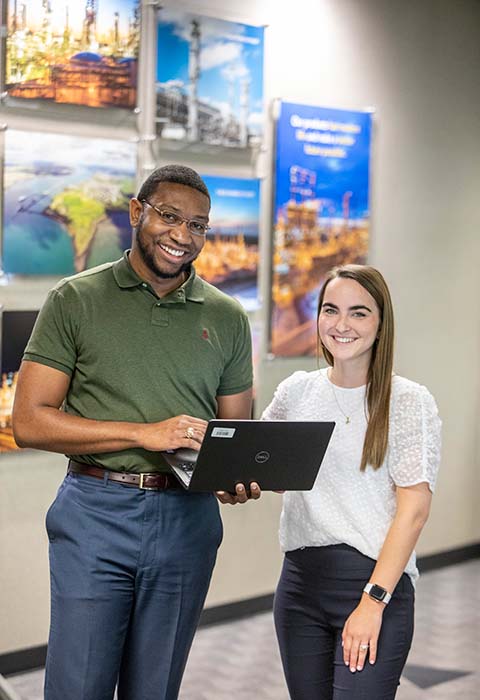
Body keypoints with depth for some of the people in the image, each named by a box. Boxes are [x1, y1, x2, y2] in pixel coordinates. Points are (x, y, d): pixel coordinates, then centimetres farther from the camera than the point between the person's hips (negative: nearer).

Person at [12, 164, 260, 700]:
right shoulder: (76, 300, -1)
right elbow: (29, 421, -7)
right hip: (95, 515, -2)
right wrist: (145, 433, -17)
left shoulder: (226, 317, 7)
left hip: (188, 520, 3)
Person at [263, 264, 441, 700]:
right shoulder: (296, 391, 6)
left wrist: (374, 601, -15)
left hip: (377, 581, -4)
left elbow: (414, 508, -10)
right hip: (301, 580, 4)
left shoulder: (409, 401, -7)